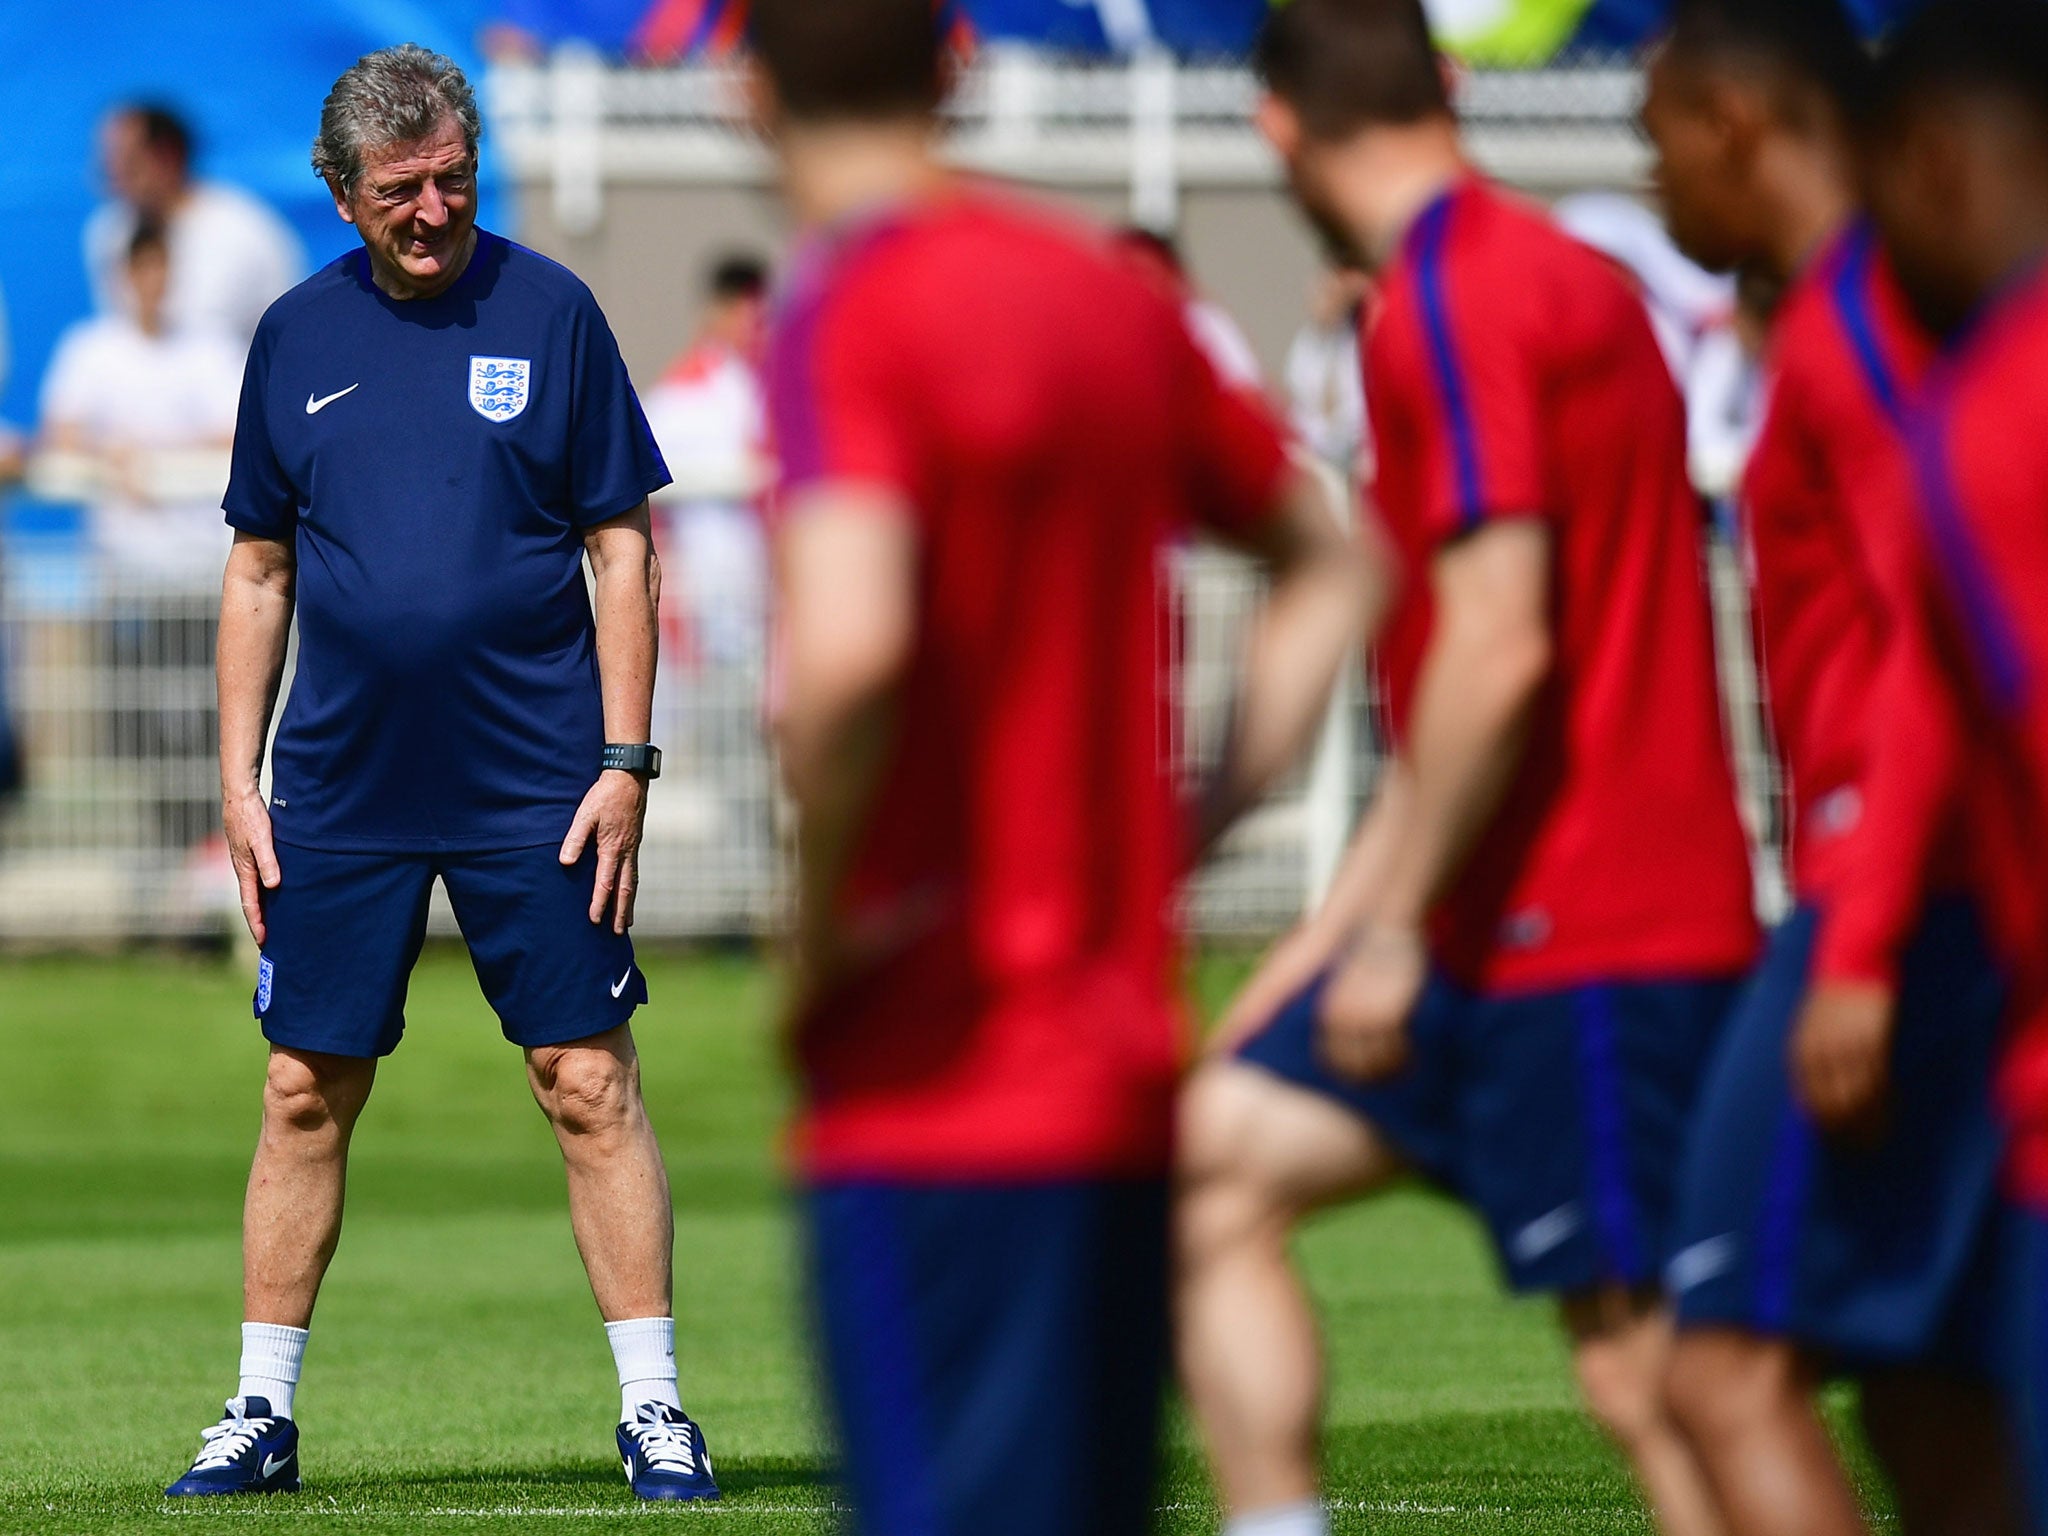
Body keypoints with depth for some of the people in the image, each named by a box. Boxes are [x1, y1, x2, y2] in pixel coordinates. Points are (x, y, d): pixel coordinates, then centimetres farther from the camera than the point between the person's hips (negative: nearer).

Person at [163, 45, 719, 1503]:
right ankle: (265, 1411, 13)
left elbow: (623, 548, 0)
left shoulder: (549, 312, -1)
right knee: (308, 1092, 5)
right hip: (339, 792, 2)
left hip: (533, 785, -2)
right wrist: (239, 780, 5)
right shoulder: (297, 337, 6)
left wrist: (625, 763, -7)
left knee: (589, 1085, -2)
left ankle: (655, 1409, 3)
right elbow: (260, 573, 12)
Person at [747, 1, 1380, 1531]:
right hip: (1125, 1055, 7)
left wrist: (820, 927, -13)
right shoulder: (1113, 297, 11)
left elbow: (848, 646, -28)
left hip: (938, 1089, -7)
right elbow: (1328, 559, 24)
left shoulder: (844, 313, -12)